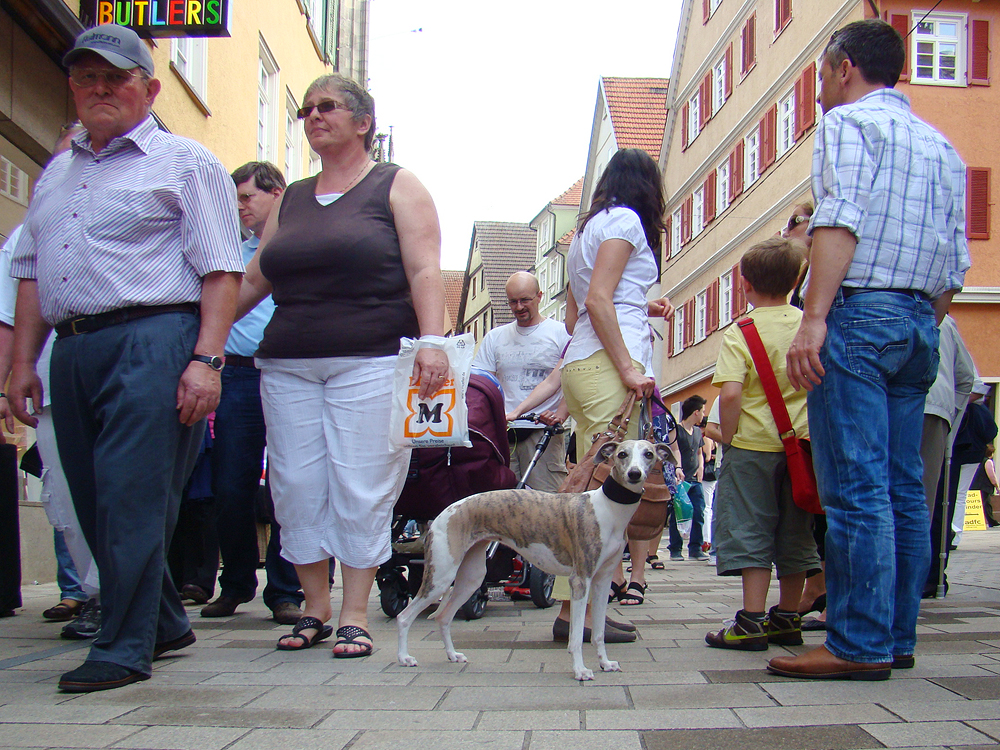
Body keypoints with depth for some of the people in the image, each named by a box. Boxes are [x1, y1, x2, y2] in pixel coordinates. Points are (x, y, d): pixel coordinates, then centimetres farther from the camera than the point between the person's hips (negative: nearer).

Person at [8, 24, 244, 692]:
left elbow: (221, 270, -5)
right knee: (94, 504, 9)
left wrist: (207, 359, -16)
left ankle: (124, 649, -1)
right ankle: (166, 625, 24)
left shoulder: (185, 162, 4)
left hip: (152, 342, -7)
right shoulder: (55, 175, 24)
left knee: (133, 499, -9)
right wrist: (24, 362, 16)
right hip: (72, 352, 7)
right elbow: (31, 275, 24)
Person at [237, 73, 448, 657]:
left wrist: (432, 340, -18)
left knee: (360, 488, -5)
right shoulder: (292, 200, 20)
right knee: (296, 486, 3)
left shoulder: (396, 187, 6)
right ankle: (316, 607, 16)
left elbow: (425, 271, -5)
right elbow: (251, 283, 20)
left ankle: (355, 615, 5)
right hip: (288, 364, 5)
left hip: (370, 362, -5)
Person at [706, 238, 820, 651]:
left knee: (750, 530, 3)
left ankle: (752, 621, 1)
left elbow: (730, 393, -20)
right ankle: (787, 618, 22)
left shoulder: (740, 333, -10)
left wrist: (729, 438, -7)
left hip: (752, 446, -4)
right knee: (794, 531, 13)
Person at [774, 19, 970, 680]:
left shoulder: (849, 121, 1)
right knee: (903, 488, 8)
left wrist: (813, 319, -20)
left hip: (858, 309, -8)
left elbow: (841, 219, -15)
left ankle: (860, 644, -9)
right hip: (919, 320, 8)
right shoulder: (942, 146, 23)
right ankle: (897, 636, 13)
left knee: (856, 488, -9)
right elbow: (956, 262, 18)